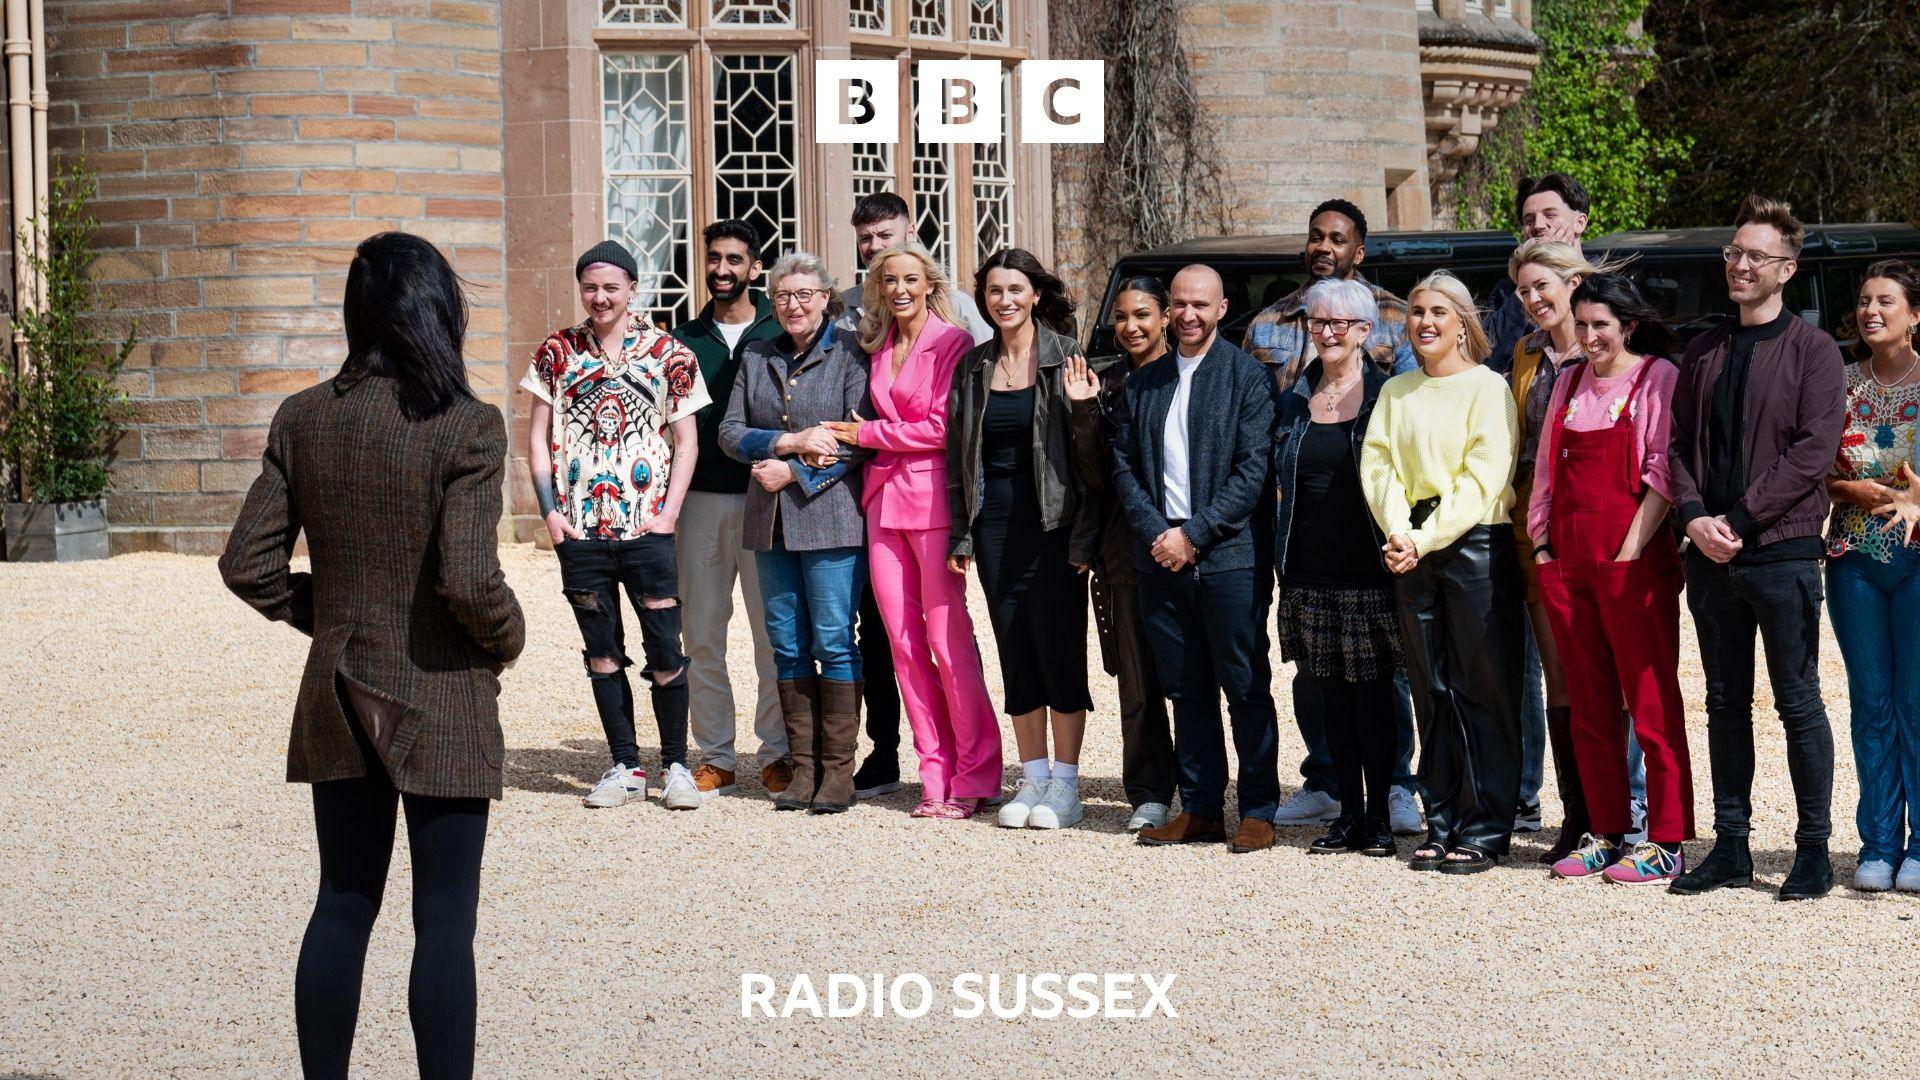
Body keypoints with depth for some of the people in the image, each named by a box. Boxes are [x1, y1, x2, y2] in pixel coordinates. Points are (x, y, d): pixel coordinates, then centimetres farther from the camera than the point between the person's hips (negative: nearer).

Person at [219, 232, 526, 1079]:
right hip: (439, 702, -5)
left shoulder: (302, 419, 0)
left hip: (337, 694, 5)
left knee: (341, 907, 15)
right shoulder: (466, 429, -16)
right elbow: (471, 583, -21)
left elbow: (248, 565, 1)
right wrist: (505, 639, -1)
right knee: (444, 922, 1)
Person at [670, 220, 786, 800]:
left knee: (774, 631, -3)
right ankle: (715, 756, 11)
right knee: (701, 634, 4)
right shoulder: (685, 340, 13)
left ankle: (776, 752, 5)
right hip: (699, 499, 3)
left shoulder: (779, 334, 4)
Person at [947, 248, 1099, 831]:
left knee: (1059, 648, -3)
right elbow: (958, 452, 14)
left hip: (1052, 521, -5)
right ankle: (1033, 778, 15)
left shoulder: (1066, 357, -4)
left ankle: (1065, 784, 5)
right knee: (1015, 652, 7)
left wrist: (1084, 535, -12)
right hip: (995, 522, 5)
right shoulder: (973, 366, 10)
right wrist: (960, 532, 7)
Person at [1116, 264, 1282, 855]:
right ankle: (1199, 809, 15)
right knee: (1186, 690, 9)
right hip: (1162, 560, 5)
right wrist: (1154, 531, -5)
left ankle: (1259, 811, 5)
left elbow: (1254, 471, -9)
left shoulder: (1248, 377, -2)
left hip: (1229, 557, -5)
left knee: (1246, 688, -1)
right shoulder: (1143, 383, 14)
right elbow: (1124, 465, 11)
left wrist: (1194, 534, -14)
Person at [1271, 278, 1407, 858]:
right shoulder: (1294, 400, 12)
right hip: (1310, 574, 4)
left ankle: (1379, 815, 5)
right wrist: (1280, 558, 11)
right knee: (1331, 698, 7)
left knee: (1372, 695, -2)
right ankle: (1349, 813, 14)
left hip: (1368, 570, -4)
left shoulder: (1385, 396, -1)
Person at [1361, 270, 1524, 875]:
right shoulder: (1396, 392, 15)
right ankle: (1442, 825, 13)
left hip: (1474, 544, -5)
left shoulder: (1487, 388, -2)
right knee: (1431, 692, 7)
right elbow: (1377, 464, 7)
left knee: (1483, 690, -3)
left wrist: (1428, 539, -15)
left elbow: (1483, 477, -10)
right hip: (1412, 549, 5)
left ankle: (1484, 831, 0)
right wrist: (1398, 532, -9)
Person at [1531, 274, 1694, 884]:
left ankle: (1666, 844, -1)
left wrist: (1630, 551, -15)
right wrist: (1542, 545, 8)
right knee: (1589, 707, 9)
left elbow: (1664, 474, -9)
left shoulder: (1659, 378, -2)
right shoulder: (1569, 383, 16)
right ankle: (1606, 834, 16)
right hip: (1567, 563, 6)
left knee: (1651, 702, -4)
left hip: (1632, 562, -6)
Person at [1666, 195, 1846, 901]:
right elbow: (1679, 441, 12)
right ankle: (1730, 846, 16)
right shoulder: (1703, 352, 14)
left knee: (1798, 703, -1)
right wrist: (1695, 516, -6)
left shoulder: (1812, 351, -2)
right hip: (1711, 553, 5)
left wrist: (1740, 518, -15)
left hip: (1782, 552, -5)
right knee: (1726, 703, 10)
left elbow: (1813, 451, -11)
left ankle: (1814, 850, 6)